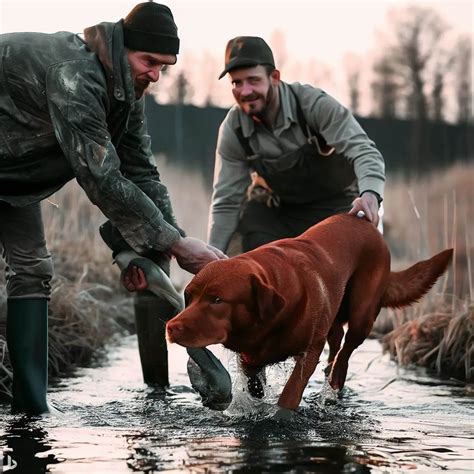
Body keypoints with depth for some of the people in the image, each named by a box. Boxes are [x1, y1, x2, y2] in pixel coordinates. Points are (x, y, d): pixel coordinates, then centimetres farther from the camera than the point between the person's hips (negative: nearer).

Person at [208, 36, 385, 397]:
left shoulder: (314, 104, -29)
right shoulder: (233, 130, -18)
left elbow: (363, 149, -39)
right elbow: (226, 202, -13)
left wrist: (370, 193, -61)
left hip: (332, 202, -2)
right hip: (274, 205, 2)